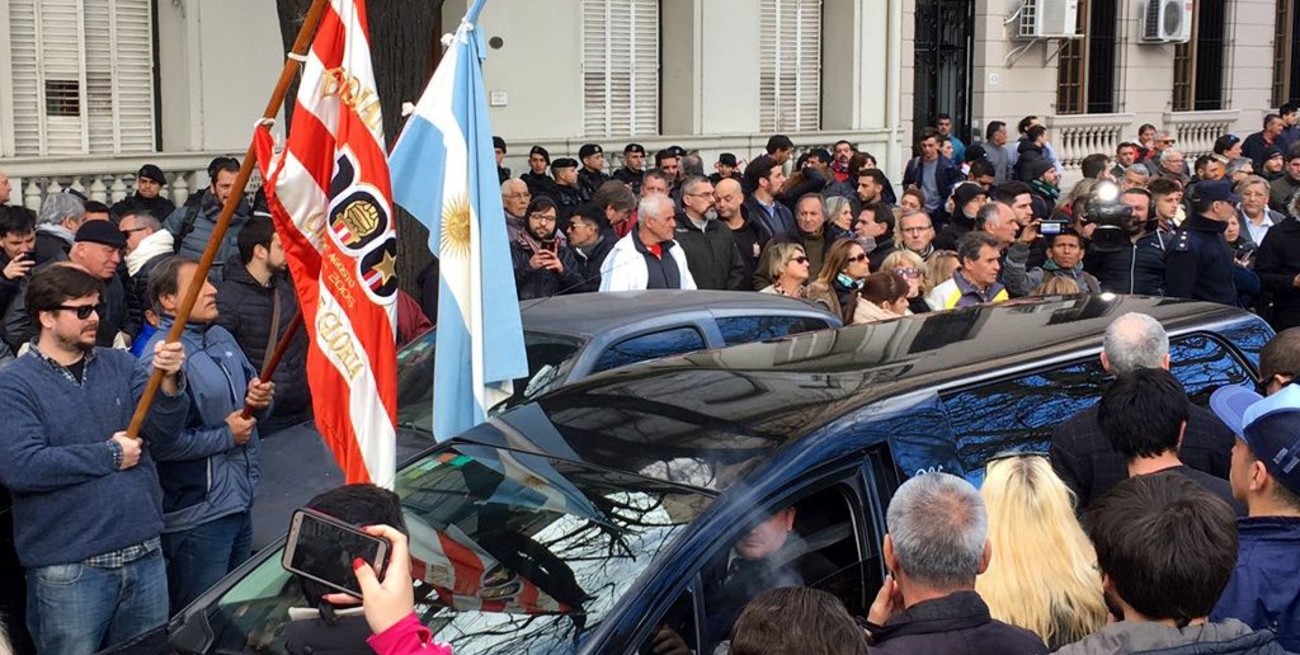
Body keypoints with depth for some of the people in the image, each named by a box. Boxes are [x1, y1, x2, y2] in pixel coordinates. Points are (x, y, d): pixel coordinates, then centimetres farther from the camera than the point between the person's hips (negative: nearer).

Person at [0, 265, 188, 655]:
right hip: (68, 571, -5)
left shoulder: (120, 366, 8)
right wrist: (110, 455, -13)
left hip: (145, 557, 5)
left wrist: (169, 383, -21)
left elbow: (162, 434, -1)